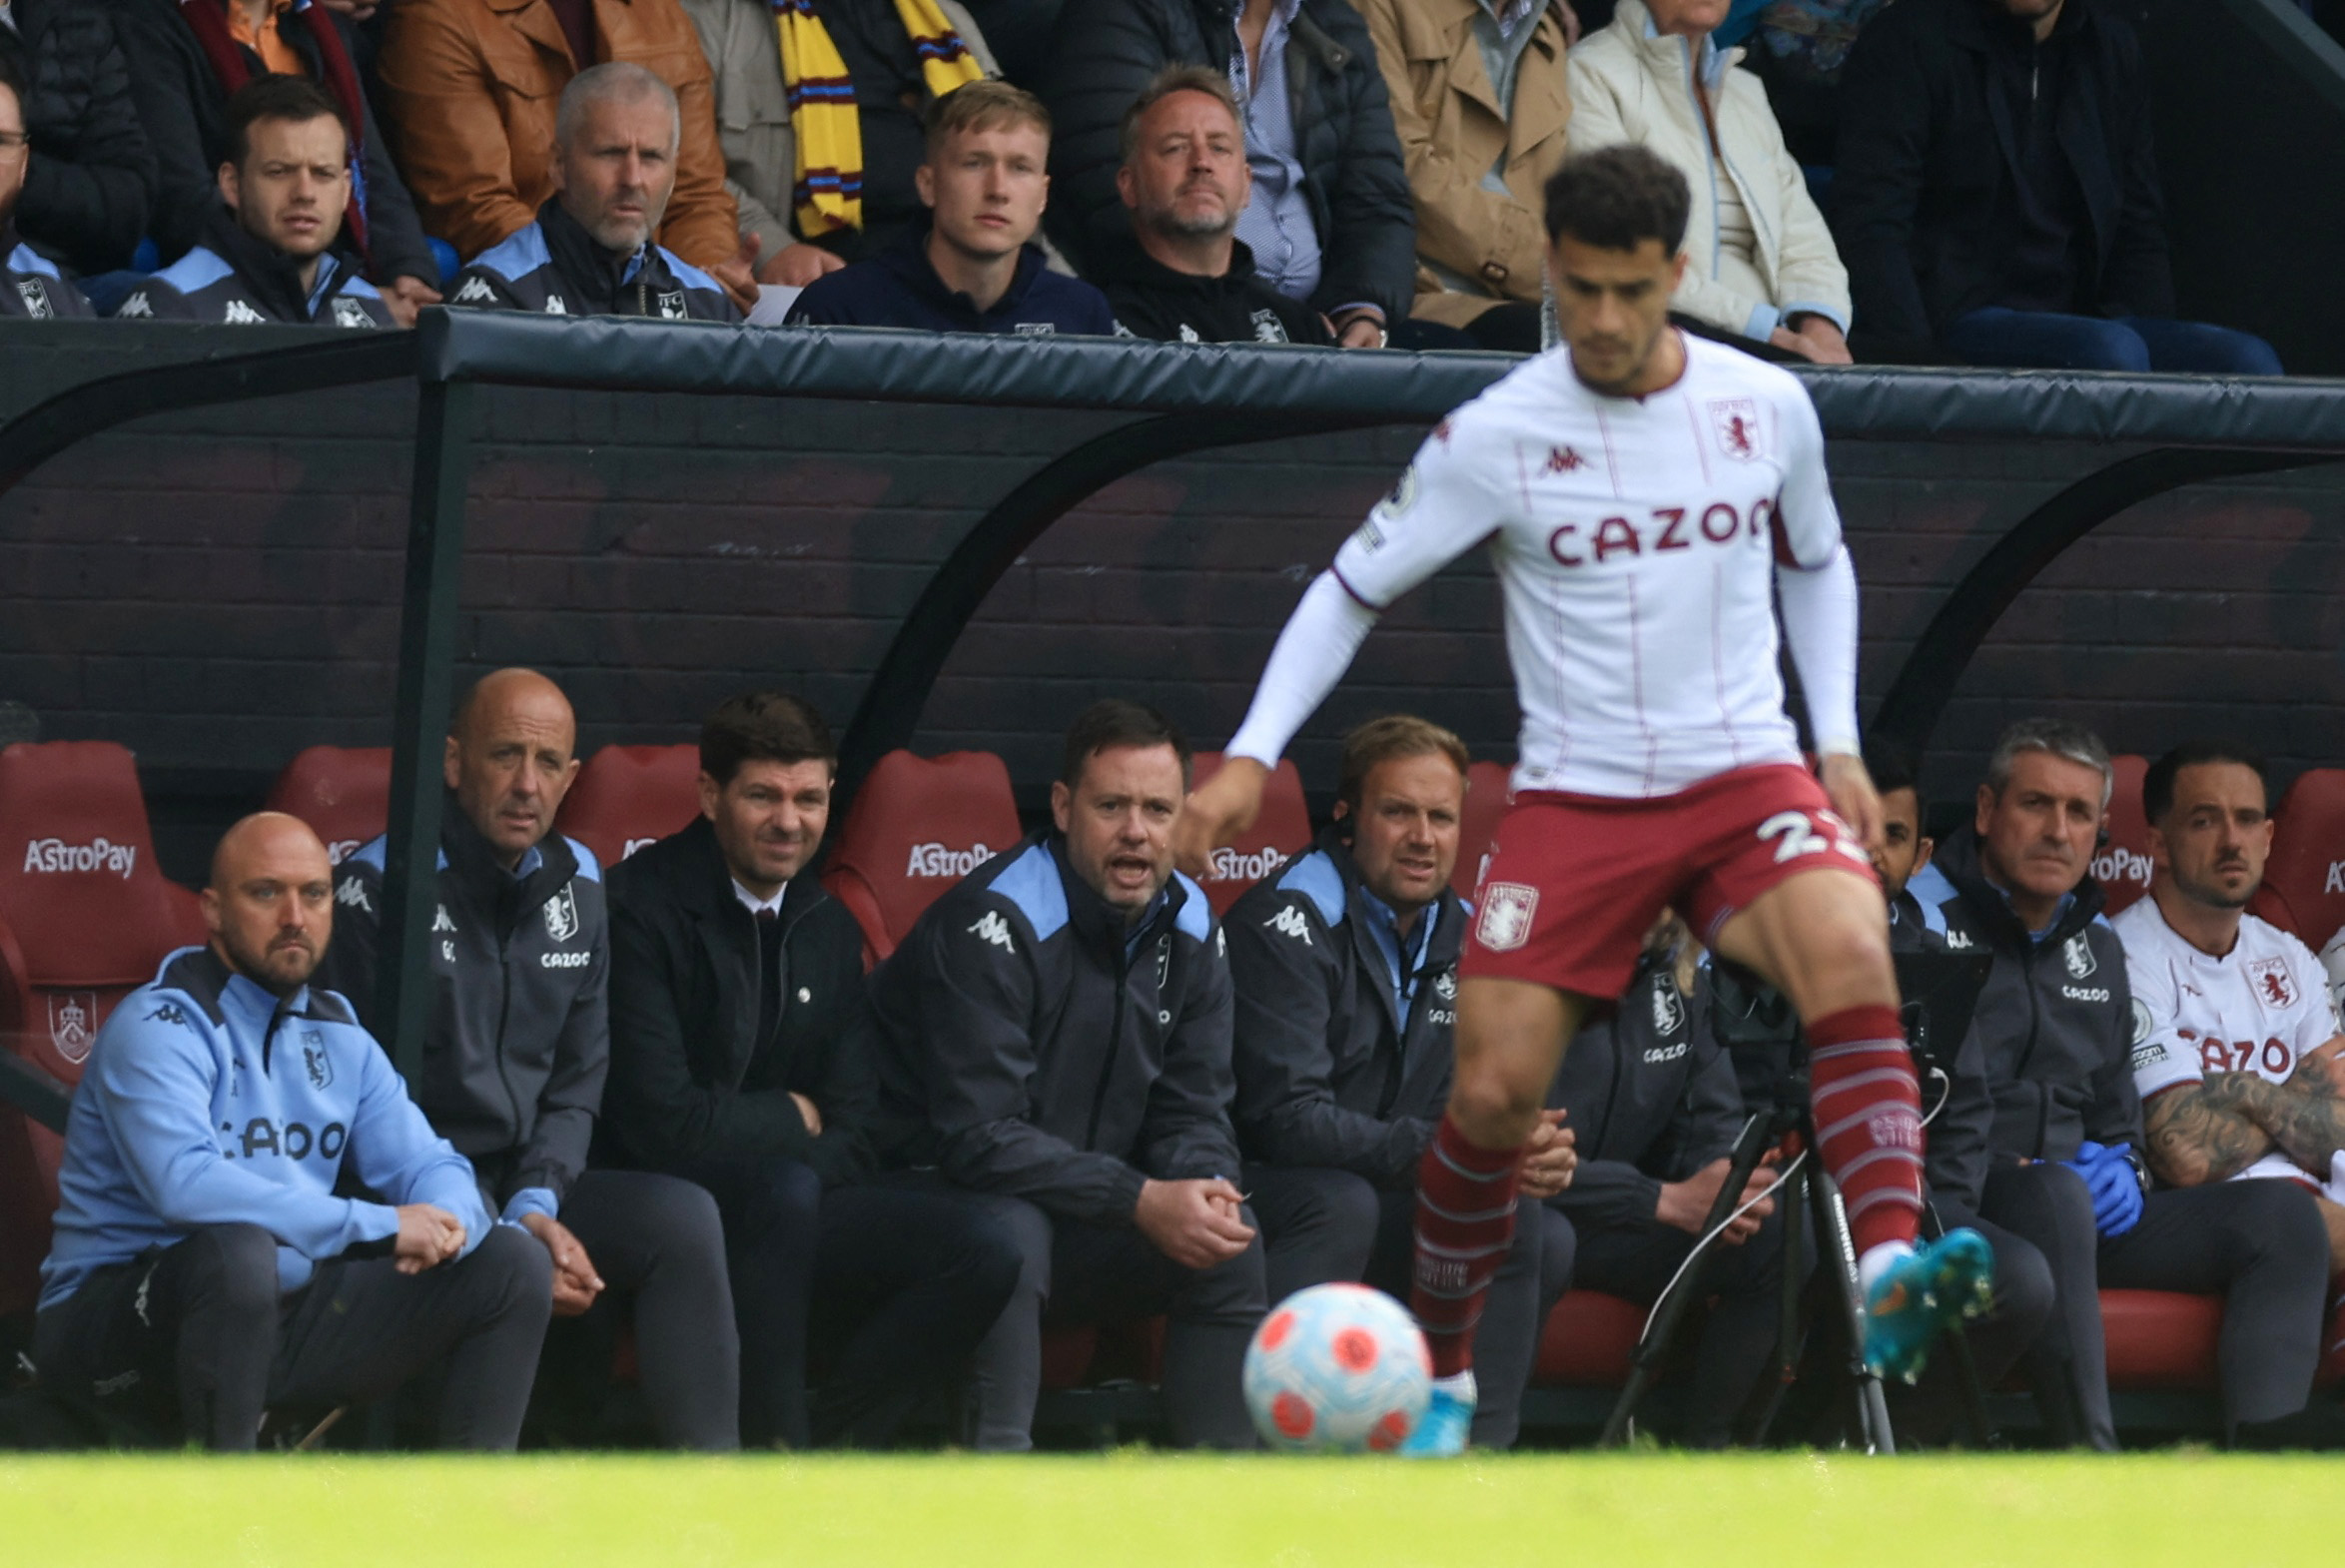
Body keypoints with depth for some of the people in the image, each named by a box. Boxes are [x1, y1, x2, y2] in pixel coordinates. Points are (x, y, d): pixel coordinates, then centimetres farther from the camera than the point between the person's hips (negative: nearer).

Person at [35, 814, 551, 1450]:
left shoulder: (337, 1036, 12)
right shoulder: (159, 1028, -14)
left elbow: (429, 1164, 11)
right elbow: (187, 1184, -30)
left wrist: (446, 1223, -17)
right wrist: (380, 1227, -27)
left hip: (282, 1319, 8)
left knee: (511, 1264, 1)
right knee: (237, 1251, -40)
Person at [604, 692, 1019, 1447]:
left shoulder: (827, 928, 12)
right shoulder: (642, 906, -12)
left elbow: (850, 1133, 8)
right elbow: (660, 1123, -18)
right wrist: (791, 1118, -3)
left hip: (778, 1217, 7)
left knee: (982, 1254, -15)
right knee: (781, 1188, -37)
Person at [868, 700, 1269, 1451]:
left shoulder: (1188, 931, 3)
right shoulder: (994, 921, -21)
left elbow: (1192, 1113, 5)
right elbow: (979, 1137, -26)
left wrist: (1205, 1188, -20)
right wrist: (1140, 1201, -30)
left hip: (1083, 1222, 7)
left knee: (1232, 1236, -11)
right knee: (1011, 1232, -37)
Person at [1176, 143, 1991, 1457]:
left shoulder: (1768, 407, 2)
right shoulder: (1495, 438, -5)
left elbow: (1816, 563, 20)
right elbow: (1353, 588, 3)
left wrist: (1840, 743, 11)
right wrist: (1252, 756, -6)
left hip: (1746, 778, 1)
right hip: (1577, 796, -1)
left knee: (1852, 956, -30)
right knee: (1493, 1095, -8)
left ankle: (1891, 1267, -44)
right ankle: (1442, 1375, 15)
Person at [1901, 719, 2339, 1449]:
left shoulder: (2096, 944, 21)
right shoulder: (1924, 916, -2)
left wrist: (2122, 1169, 5)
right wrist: (2008, 1171, -18)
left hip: (2080, 1210, 8)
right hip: (1955, 1212, -8)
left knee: (2282, 1216, -9)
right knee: (2056, 1199, -40)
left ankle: (2267, 1439, -32)